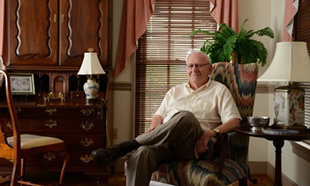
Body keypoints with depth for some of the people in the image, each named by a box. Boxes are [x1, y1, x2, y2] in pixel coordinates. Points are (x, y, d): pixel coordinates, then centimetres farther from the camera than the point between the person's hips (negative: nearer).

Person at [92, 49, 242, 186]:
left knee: (186, 117, -37)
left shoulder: (219, 90, 16)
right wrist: (154, 128, -2)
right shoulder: (175, 91, 29)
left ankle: (124, 147, -33)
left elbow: (234, 121, 4)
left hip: (196, 148, -3)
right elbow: (159, 115, 23)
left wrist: (210, 132, -15)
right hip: (166, 143, 3)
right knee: (142, 153, -34)